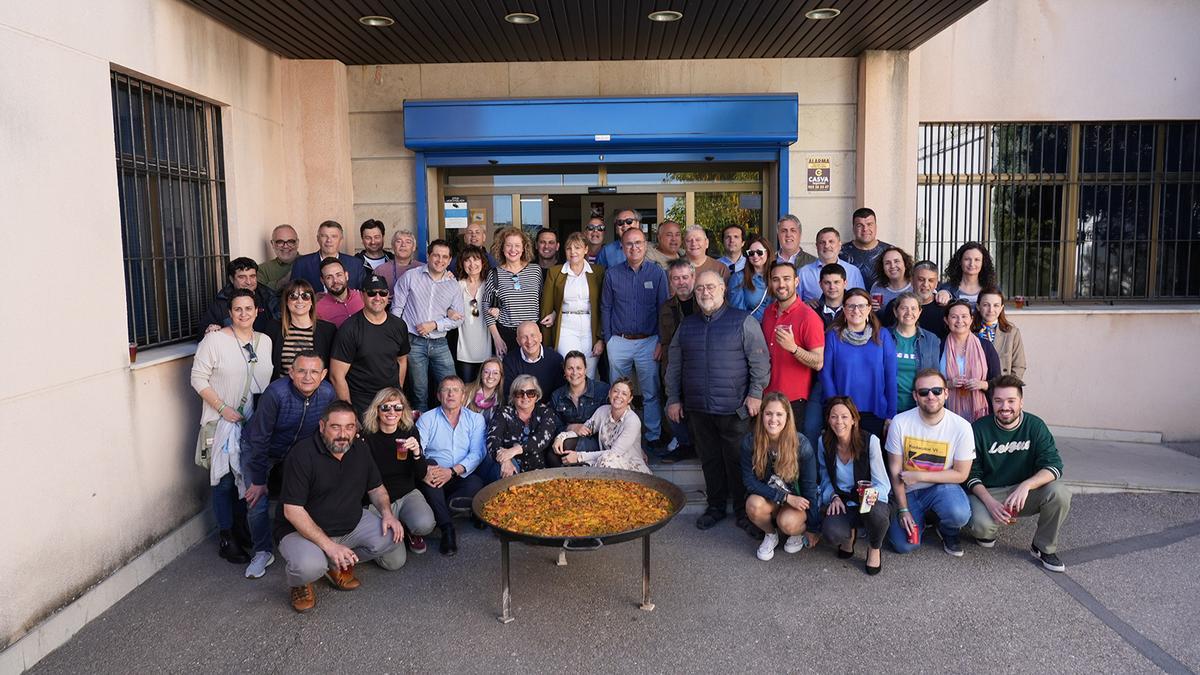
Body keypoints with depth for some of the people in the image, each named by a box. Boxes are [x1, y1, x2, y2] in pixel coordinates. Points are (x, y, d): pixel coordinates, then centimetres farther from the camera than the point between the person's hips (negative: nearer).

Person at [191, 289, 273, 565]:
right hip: (223, 422, -5)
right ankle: (226, 539, 16)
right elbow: (198, 378, -11)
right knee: (225, 480, 2)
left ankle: (243, 529, 32)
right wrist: (223, 408, -16)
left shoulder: (265, 341, 5)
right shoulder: (215, 340, -11)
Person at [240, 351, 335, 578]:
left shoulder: (328, 394, -22)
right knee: (258, 501, -10)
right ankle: (263, 552, 10)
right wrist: (258, 480, -21)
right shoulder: (276, 393, -34)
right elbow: (259, 439, -26)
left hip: (297, 451, 4)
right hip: (259, 449, -4)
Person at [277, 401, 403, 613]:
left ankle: (337, 565, 8)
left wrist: (387, 513, -10)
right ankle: (300, 583, 4)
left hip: (352, 524, 6)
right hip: (306, 530, -6)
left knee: (391, 535, -16)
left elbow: (376, 487, 13)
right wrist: (329, 546, -30)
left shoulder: (360, 449, 0)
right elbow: (292, 511, -23)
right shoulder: (302, 454, -20)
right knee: (310, 566, -35)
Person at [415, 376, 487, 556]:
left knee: (476, 484, -32)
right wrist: (425, 470, -29)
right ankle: (447, 528, -30)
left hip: (462, 476, 0)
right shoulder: (427, 419, 8)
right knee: (430, 464, -32)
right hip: (435, 478, 1)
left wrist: (452, 471, -20)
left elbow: (477, 453, -4)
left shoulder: (476, 419, 9)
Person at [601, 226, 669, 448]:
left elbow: (664, 309, 1)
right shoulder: (612, 274, 4)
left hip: (648, 342, -1)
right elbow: (605, 309, 9)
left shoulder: (657, 273, 0)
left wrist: (662, 342, -5)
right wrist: (607, 339, 2)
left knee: (651, 393, 3)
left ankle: (654, 436, 14)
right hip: (619, 342, 2)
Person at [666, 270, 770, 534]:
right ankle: (715, 506, 27)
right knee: (709, 460, 13)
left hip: (734, 409, -4)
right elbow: (674, 365, 16)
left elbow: (760, 361, -4)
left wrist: (755, 393, -11)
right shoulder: (687, 326, 12)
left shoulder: (744, 322, -1)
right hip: (697, 409, 4)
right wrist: (673, 399, 13)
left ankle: (743, 512, 15)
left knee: (738, 462, 2)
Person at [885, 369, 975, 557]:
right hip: (908, 491, 1)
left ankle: (949, 533, 5)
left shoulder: (961, 427, -16)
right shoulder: (900, 422, -14)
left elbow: (961, 474, -9)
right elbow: (895, 470, -7)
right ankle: (921, 517, 19)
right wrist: (903, 510, -9)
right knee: (904, 545, -15)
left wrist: (919, 476, -16)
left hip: (942, 486, -1)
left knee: (959, 514, -33)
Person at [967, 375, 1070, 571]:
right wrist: (990, 502, -25)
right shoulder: (980, 429, -10)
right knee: (981, 525, -34)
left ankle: (1044, 548, -2)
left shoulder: (1035, 426, -5)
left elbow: (1053, 465, -14)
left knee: (1059, 493, -27)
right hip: (987, 492, -2)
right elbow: (972, 474, -8)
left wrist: (1026, 485, -33)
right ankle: (989, 530, 8)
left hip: (1024, 493, 3)